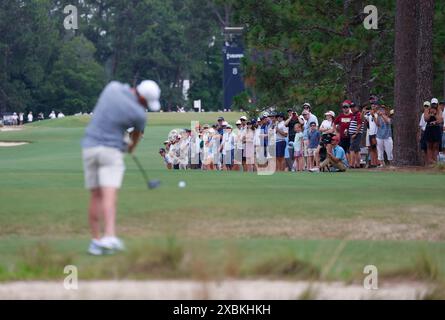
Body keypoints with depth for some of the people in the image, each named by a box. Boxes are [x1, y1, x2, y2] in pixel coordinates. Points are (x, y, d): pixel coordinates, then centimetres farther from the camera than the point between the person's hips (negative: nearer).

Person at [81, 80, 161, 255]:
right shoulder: (139, 114, -11)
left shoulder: (113, 87, 1)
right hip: (111, 151, -5)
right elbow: (137, 134, 13)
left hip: (90, 147, 5)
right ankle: (109, 237, -34)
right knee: (110, 197, -16)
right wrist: (133, 146, 37)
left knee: (96, 197, 10)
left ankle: (96, 241, 8)